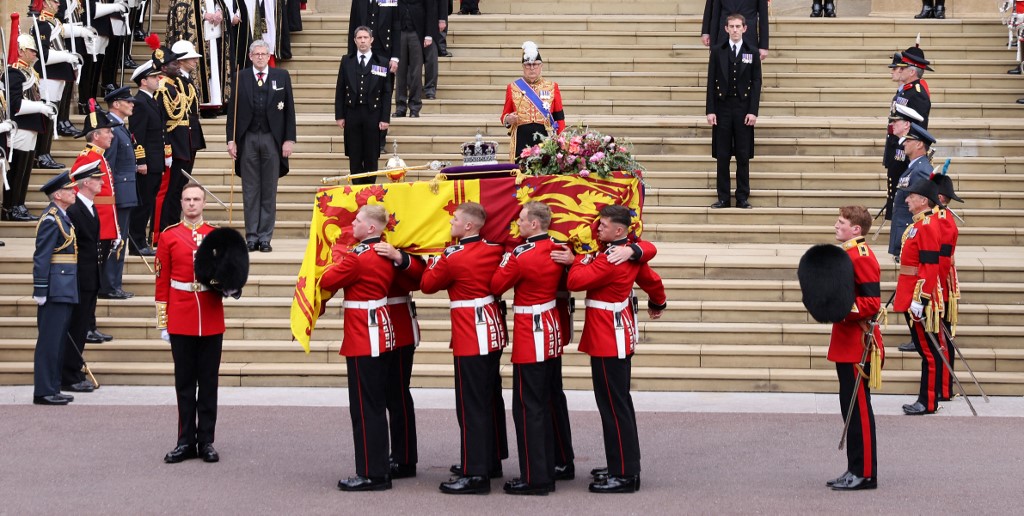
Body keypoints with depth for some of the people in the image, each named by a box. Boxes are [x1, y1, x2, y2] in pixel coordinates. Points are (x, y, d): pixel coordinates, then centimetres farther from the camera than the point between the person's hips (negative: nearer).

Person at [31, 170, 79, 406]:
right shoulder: (51, 219, -13)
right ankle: (43, 392, -3)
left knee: (58, 341, 13)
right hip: (56, 290, -10)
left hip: (65, 291, 10)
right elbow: (41, 257, -18)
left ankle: (52, 389, 18)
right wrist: (40, 290, -21)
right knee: (50, 341, -6)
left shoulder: (63, 217, 17)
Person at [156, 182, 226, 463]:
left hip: (211, 320, 1)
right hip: (181, 321, -1)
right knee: (184, 382, 6)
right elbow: (161, 282, 1)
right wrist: (162, 322, -2)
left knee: (208, 382, 5)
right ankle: (186, 441, 12)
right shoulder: (169, 236, 2)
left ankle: (206, 441, 11)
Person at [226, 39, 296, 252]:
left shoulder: (282, 76, 5)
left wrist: (289, 139, -2)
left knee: (269, 191, 3)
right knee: (250, 191, 4)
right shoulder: (240, 77, 4)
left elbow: (289, 109, 4)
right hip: (248, 139, 0)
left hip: (272, 139, 0)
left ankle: (265, 237, 8)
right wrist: (231, 139, -1)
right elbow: (233, 111, 6)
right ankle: (251, 236, 9)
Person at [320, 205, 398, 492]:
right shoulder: (386, 254, 8)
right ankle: (380, 467, 21)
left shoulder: (357, 257, -19)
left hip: (363, 339, -9)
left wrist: (337, 257, 2)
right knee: (377, 404, 15)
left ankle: (371, 474, -1)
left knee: (365, 407, -4)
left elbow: (326, 281, -13)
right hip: (382, 334, 9)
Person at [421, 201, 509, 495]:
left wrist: (435, 263, 15)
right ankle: (491, 460, 29)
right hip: (494, 331, 8)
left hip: (470, 338, -8)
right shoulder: (495, 251, 3)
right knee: (491, 398, 17)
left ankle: (476, 474, -4)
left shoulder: (453, 258, -16)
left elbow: (427, 285, -1)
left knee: (471, 404, -5)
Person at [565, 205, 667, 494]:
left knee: (613, 407, -5)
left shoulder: (608, 259, -22)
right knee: (620, 403, 16)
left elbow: (575, 282, -25)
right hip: (621, 336, 10)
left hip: (607, 340, -10)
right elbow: (652, 280, 22)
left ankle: (624, 475, -1)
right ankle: (627, 467, 23)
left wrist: (582, 259, -6)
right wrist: (658, 304, 41)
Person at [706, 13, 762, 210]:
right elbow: (711, 81, 3)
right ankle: (723, 198, 7)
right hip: (722, 107, 0)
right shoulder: (717, 51, 4)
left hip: (743, 109, 0)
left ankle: (742, 198, 7)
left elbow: (756, 83, 2)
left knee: (743, 156, 2)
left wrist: (753, 111, -7)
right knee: (722, 156, 2)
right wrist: (710, 110, -4)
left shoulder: (751, 53, 4)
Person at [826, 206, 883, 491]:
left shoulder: (861, 257, -17)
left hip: (856, 345, -10)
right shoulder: (849, 254, 14)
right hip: (847, 344, 10)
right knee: (851, 407, 14)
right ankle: (856, 470, 20)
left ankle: (865, 473, 1)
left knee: (859, 409, -5)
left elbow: (872, 303, -21)